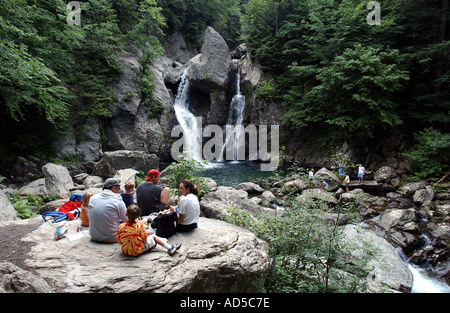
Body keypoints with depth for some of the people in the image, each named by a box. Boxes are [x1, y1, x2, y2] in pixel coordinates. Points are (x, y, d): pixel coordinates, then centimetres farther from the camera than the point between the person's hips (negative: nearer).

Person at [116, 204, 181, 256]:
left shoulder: (121, 226, -10)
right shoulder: (139, 225, -17)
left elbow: (119, 242, -1)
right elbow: (145, 241, -11)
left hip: (125, 251, 4)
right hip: (137, 251, -4)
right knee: (153, 236, 14)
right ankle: (169, 248, 17)